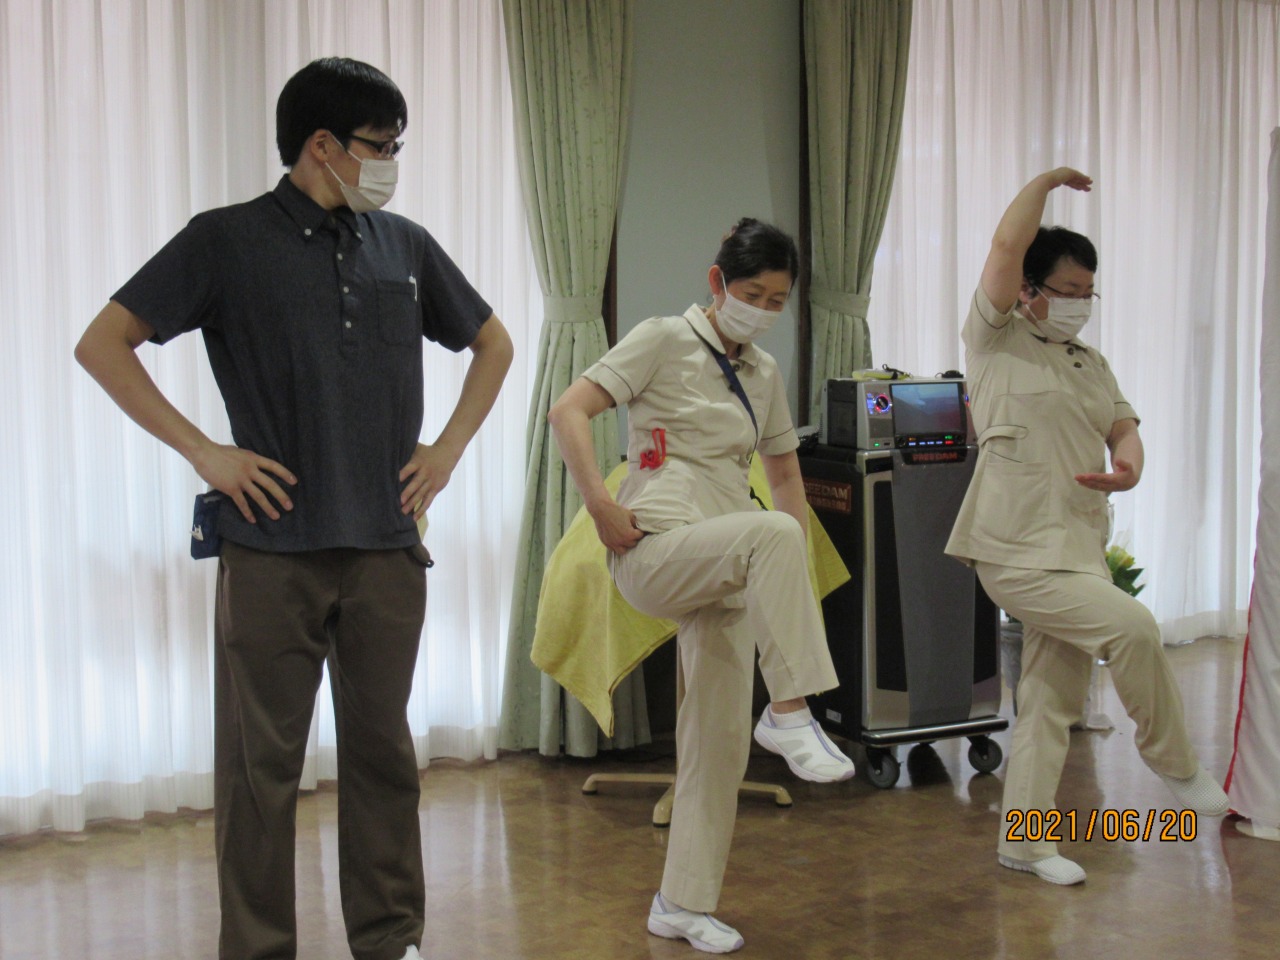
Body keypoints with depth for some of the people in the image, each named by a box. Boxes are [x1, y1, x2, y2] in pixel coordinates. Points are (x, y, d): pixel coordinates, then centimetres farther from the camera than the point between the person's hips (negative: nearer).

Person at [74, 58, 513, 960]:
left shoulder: (404, 245, 9)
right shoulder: (227, 241, -2)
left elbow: (493, 345, 22)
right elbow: (103, 344, -4)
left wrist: (449, 446, 9)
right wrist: (203, 450, -10)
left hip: (388, 547, 4)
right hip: (274, 547, -4)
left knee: (383, 750, 12)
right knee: (263, 761, 3)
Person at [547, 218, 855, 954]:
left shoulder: (765, 374, 17)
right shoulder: (664, 341, -1)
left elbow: (785, 473, 24)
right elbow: (569, 411, -10)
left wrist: (794, 578, 12)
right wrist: (602, 507, -19)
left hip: (726, 570, 7)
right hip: (655, 550, -6)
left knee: (721, 738, 4)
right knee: (770, 532, -36)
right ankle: (790, 713, -29)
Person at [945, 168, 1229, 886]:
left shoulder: (1091, 363, 19)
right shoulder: (998, 341, -4)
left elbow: (1123, 426, 13)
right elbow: (1008, 246, -15)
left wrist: (1129, 464, -10)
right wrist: (1048, 182, -1)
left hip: (1080, 548, 8)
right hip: (1017, 551, -8)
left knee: (1052, 703, 10)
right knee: (1131, 625, -23)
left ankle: (1024, 841, 20)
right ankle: (1177, 764, -2)